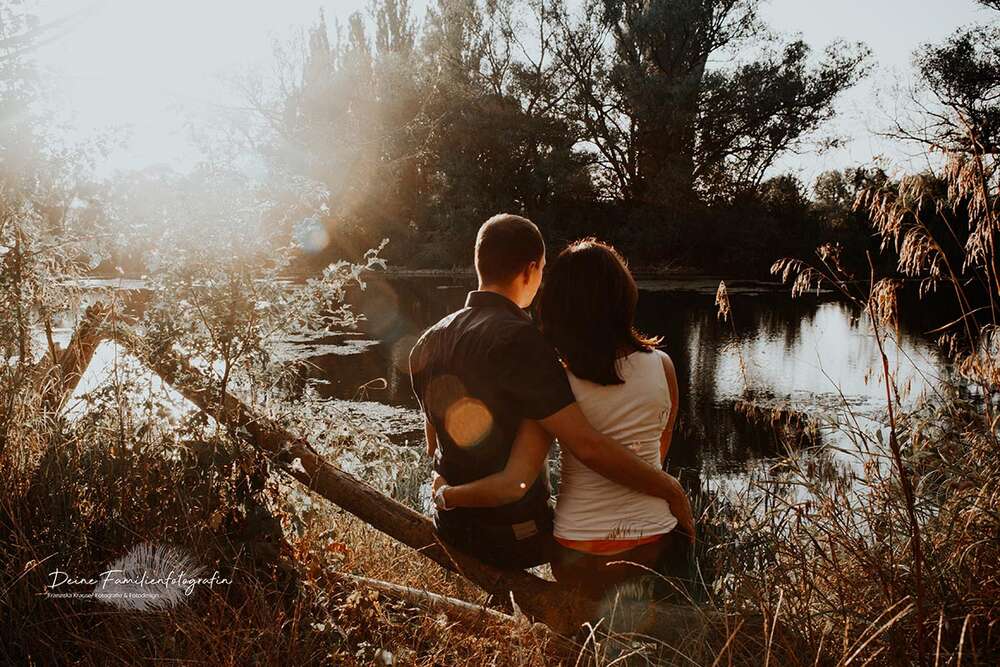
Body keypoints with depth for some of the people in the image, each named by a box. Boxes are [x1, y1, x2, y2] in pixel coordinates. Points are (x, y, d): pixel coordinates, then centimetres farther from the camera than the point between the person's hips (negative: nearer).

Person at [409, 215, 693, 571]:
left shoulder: (430, 341, 0)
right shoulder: (519, 340, -23)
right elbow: (587, 444, -29)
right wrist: (669, 488, -18)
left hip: (451, 527, 7)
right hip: (515, 537, -7)